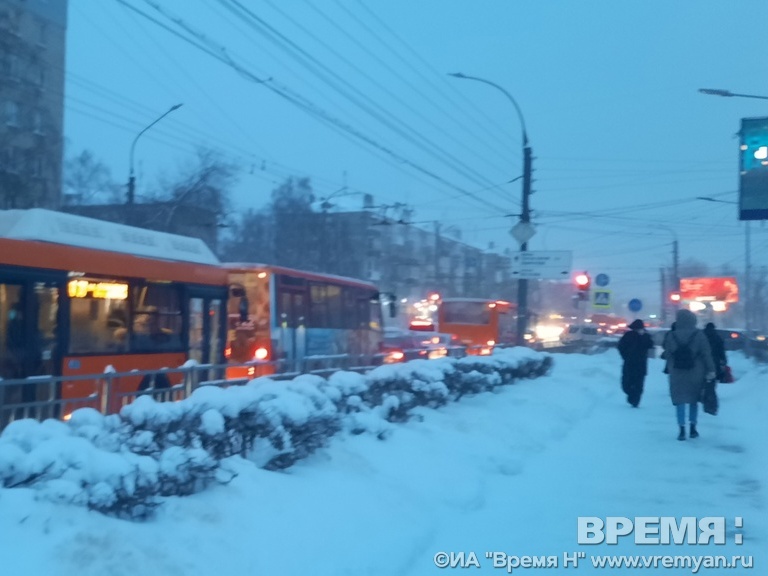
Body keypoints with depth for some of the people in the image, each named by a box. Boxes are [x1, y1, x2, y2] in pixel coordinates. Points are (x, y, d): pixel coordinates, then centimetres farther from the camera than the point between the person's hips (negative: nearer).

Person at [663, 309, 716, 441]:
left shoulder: (671, 336, -2)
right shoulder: (699, 335, -5)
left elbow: (668, 355, 3)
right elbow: (706, 354, -7)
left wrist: (671, 370, 13)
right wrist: (710, 370, -4)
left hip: (677, 374, 0)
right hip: (695, 374, 0)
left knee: (680, 400, 4)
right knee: (694, 400, 14)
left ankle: (682, 430, -2)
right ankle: (693, 428, 15)